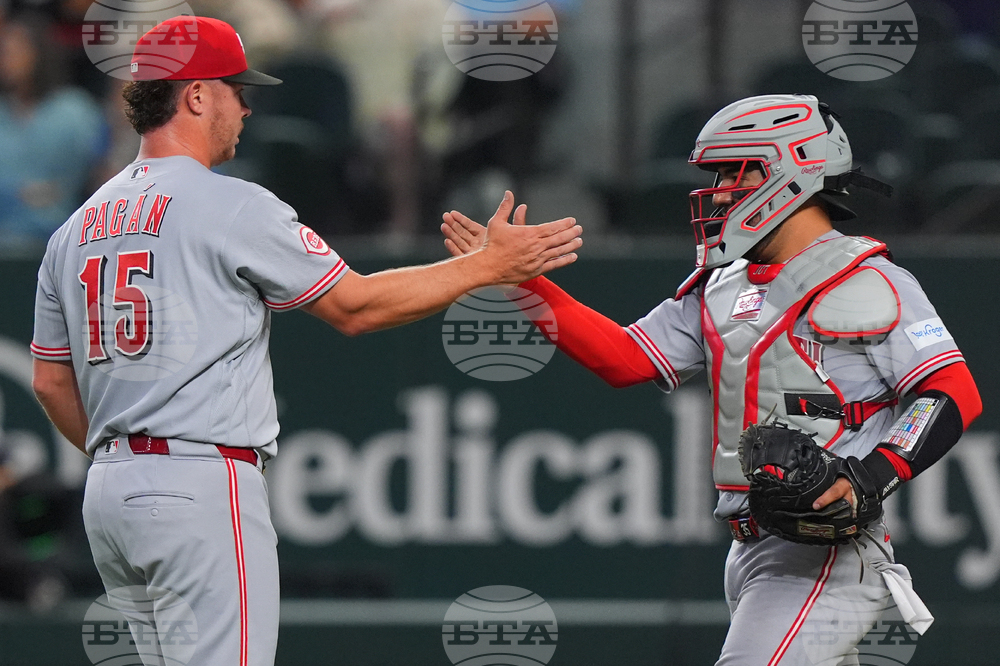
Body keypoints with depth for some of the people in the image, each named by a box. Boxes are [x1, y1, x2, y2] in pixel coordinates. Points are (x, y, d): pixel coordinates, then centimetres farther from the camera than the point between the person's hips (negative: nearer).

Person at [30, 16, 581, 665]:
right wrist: (492, 264, 5)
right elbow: (354, 306, -2)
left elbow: (52, 383, 17)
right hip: (203, 486, -8)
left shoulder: (78, 226, 14)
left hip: (107, 490, 8)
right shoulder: (231, 206, -8)